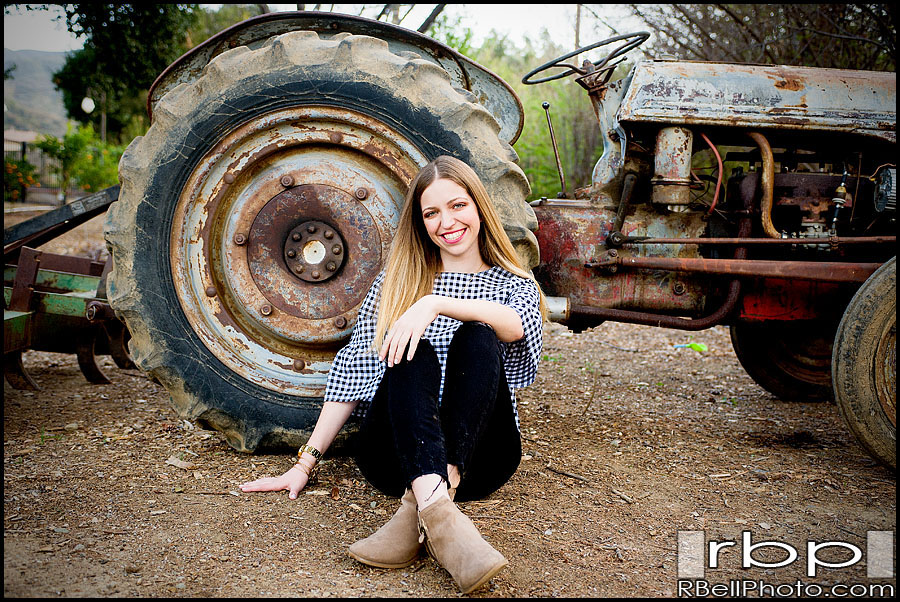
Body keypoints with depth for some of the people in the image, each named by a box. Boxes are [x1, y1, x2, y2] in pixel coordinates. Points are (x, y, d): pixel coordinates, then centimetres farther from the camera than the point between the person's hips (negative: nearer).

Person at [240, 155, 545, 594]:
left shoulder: (514, 284, 14)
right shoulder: (397, 280, 17)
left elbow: (517, 326, -12)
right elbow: (354, 371, 12)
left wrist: (436, 303, -27)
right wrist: (306, 461, 4)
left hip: (476, 456, 0)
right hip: (395, 455, 1)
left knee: (477, 338, -26)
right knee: (412, 353, -27)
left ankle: (417, 509, -42)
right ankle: (437, 512, -50)